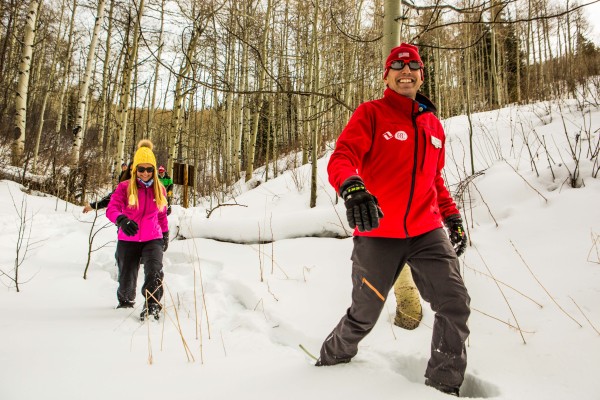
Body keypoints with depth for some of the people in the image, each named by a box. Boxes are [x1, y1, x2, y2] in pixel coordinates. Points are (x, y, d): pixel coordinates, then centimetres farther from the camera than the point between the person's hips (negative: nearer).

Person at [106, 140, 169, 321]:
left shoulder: (159, 189, 2)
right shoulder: (125, 187, -8)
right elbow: (111, 208, -21)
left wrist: (165, 233, 22)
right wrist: (122, 220, -42)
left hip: (153, 239, 1)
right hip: (128, 240, -1)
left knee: (154, 271, -25)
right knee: (126, 279, 8)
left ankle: (151, 305, -17)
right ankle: (126, 302, 39)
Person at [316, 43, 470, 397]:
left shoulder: (433, 124, 14)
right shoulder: (371, 114, -3)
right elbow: (342, 158, -17)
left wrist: (453, 216, 14)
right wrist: (352, 188, -38)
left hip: (427, 232, 5)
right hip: (378, 233, -4)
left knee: (456, 305, -5)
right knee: (364, 316, 8)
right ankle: (331, 362, 37)